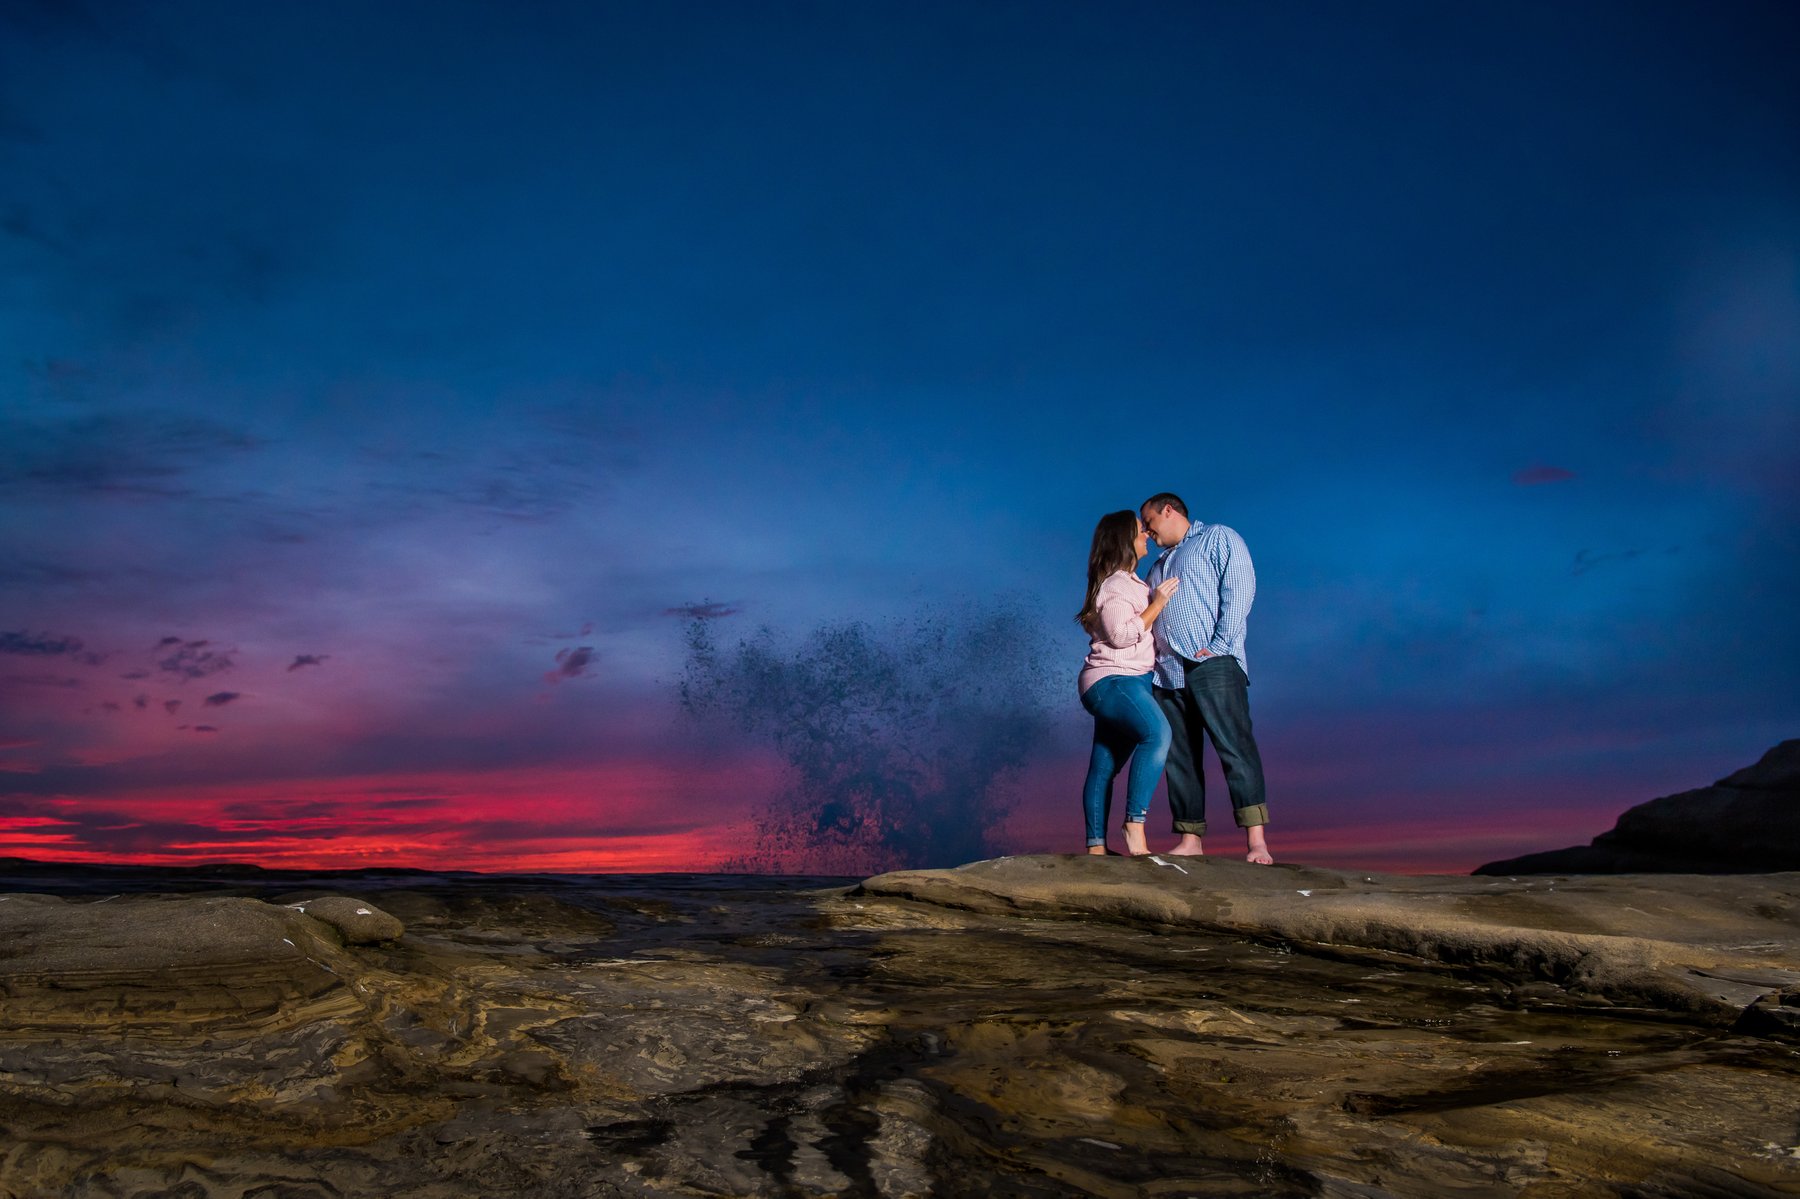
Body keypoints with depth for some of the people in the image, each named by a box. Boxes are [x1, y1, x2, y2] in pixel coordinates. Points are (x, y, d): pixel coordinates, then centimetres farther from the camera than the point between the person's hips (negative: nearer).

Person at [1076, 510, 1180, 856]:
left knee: (1103, 768, 7)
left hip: (1126, 683, 11)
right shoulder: (1114, 584, -8)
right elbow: (1121, 634, -18)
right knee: (1157, 732, -32)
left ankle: (1096, 846, 7)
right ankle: (1134, 826, -38)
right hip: (1112, 680, -11)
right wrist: (1157, 603, -14)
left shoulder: (1131, 582, 23)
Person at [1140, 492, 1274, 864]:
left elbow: (1240, 588, -5)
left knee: (1234, 746, -15)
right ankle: (1190, 839, 4)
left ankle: (1257, 841, -19)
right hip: (1167, 672, 7)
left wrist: (1220, 644, -15)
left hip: (1212, 665, -7)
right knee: (1179, 757, 2)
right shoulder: (1158, 567, 31)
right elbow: (1147, 620, 29)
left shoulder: (1218, 538, 9)